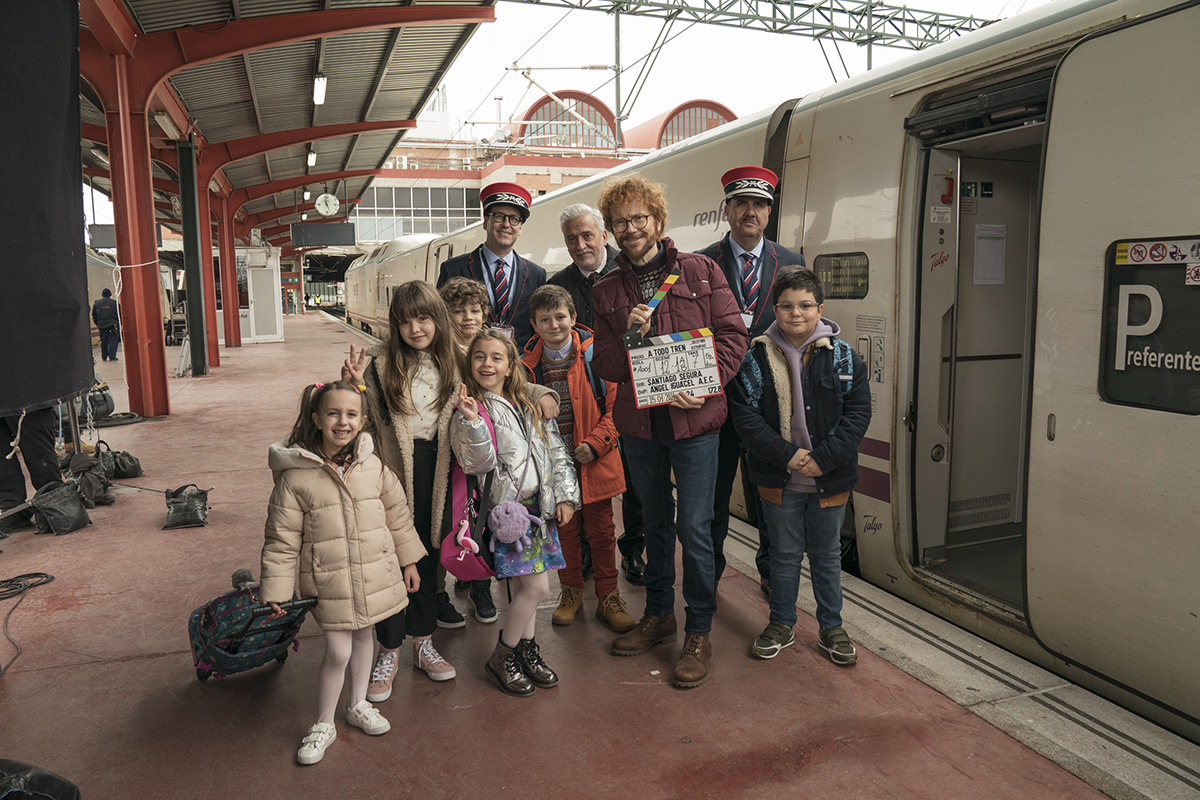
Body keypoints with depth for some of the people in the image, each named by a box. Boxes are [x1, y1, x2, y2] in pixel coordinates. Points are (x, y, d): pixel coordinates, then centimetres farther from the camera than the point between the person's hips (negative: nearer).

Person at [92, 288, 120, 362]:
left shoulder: (96, 303, 6)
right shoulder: (114, 303, -2)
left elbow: (94, 316, 10)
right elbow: (119, 314, 1)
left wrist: (97, 324, 20)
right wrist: (119, 324, 12)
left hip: (102, 325, 3)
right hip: (113, 325, -3)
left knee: (103, 341, 11)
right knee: (113, 340, -1)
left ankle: (104, 357, 15)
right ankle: (112, 357, -8)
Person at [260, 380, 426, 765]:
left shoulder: (374, 467, -4)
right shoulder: (296, 477, -13)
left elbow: (397, 515, 8)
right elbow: (281, 540, -7)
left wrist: (409, 561, 13)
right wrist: (275, 592, -6)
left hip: (374, 575, 4)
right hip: (328, 581, -3)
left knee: (363, 636, 19)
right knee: (337, 651, -1)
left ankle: (358, 704, 42)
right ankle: (323, 724, 23)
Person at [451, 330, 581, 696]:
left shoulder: (531, 407, 10)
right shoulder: (472, 410, -8)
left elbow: (558, 453, 13)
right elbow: (478, 463, -20)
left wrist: (565, 496, 5)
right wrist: (471, 422, -34)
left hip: (539, 507, 6)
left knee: (525, 584, 12)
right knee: (536, 586, -7)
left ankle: (526, 649, 30)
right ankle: (502, 655, 12)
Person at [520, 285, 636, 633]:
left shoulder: (596, 354, -6)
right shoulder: (529, 364, 3)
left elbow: (616, 404, -6)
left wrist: (595, 443, -15)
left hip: (594, 462, -2)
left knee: (601, 531, 7)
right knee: (564, 530, 13)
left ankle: (608, 597, 21)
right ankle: (571, 592, 32)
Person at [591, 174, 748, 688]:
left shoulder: (700, 270, 0)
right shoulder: (606, 291, 8)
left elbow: (733, 334, -2)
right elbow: (604, 367, 5)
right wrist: (629, 336, -15)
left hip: (694, 420, -3)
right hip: (638, 423, 4)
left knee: (694, 526, -2)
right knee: (654, 522, 17)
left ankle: (700, 635, 14)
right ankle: (658, 615, 35)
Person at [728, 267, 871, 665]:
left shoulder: (842, 355, -3)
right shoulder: (758, 357, -5)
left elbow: (858, 412, -5)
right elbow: (745, 414, -8)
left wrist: (823, 458, -15)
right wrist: (786, 454, -17)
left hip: (830, 479, 1)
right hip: (779, 479, 0)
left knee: (828, 555, 15)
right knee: (784, 553, 14)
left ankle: (831, 627, 31)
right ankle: (781, 624, 31)